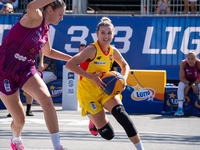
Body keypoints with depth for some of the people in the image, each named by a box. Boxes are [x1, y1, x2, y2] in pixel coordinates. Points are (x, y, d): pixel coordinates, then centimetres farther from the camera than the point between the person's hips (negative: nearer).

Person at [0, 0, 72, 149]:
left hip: (25, 70, 6)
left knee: (46, 99, -22)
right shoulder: (36, 17, -13)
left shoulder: (45, 30, 10)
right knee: (19, 119, 1)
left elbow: (48, 52, 30)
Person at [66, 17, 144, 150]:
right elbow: (69, 65, -27)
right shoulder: (92, 50, -20)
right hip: (88, 94, -5)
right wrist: (91, 77, -32)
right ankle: (93, 121, 29)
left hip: (104, 89, 5)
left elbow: (125, 65, 21)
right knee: (108, 134, -8)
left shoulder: (113, 51, 0)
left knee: (120, 112, -26)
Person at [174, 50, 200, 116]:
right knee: (181, 85, -32)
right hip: (186, 82, 1)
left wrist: (189, 87, -25)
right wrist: (191, 84, -34)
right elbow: (181, 78, -21)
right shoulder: (183, 63, -21)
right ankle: (180, 109, -36)